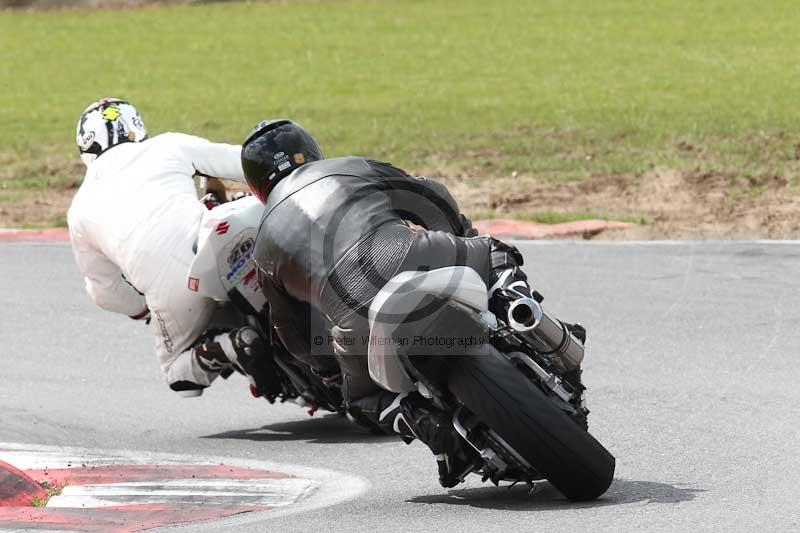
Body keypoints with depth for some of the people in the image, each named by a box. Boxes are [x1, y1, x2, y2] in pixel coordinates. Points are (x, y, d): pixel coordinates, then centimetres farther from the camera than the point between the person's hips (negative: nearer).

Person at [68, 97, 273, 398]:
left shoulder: (80, 209, 23)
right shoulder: (169, 146, 19)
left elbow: (105, 290, 30)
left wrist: (146, 311, 47)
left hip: (171, 291, 0)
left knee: (179, 373, 22)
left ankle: (222, 350, -9)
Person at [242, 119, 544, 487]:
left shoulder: (267, 249, 28)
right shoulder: (354, 168, 27)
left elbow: (296, 339, 33)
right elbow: (432, 198, 30)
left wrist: (336, 363, 52)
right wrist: (467, 237, 47)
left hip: (360, 319, 0)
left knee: (364, 399, 28)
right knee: (499, 258, 28)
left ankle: (418, 418, -3)